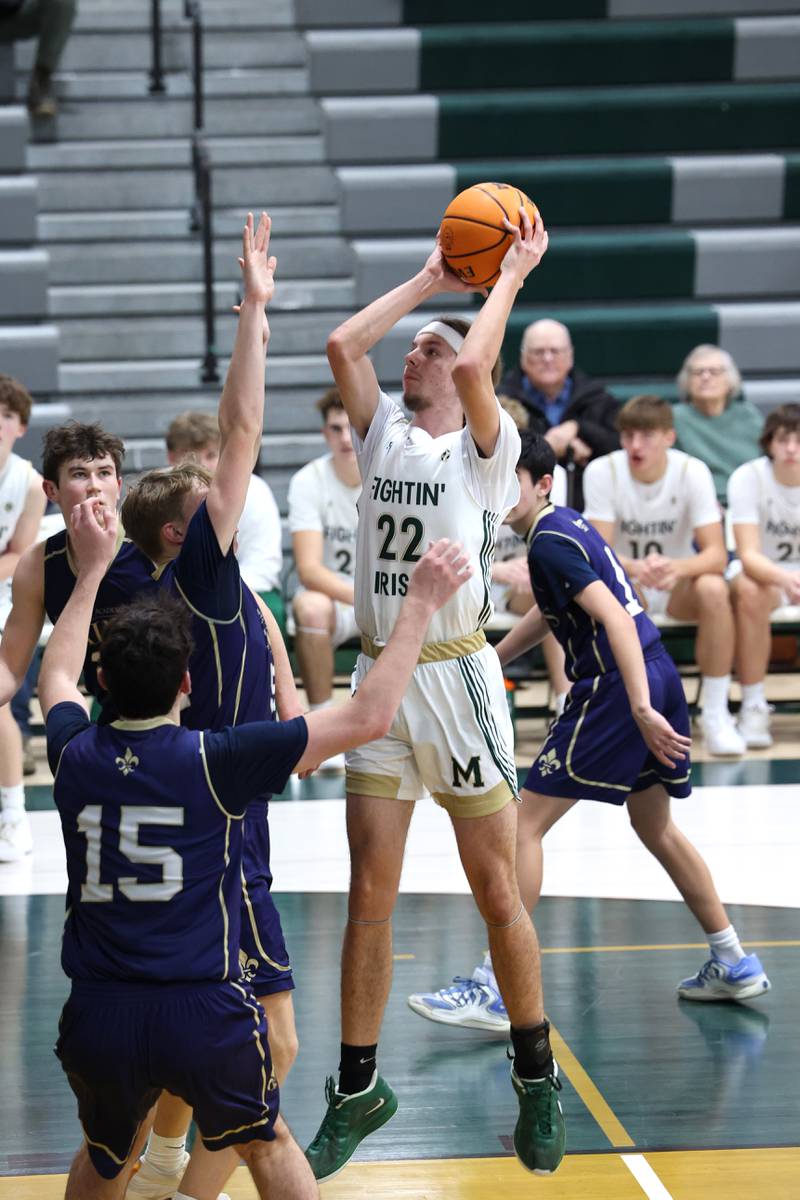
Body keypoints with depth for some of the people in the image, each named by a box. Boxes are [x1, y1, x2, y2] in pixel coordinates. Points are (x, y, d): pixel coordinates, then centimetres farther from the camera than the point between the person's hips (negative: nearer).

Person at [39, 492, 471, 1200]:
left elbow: (56, 676, 28)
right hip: (204, 1014, -2)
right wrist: (421, 605, 2)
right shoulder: (214, 761, -9)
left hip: (98, 1017, 3)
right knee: (266, 1143, 25)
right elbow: (370, 717, -7)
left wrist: (93, 569, 36)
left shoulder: (76, 757, 1)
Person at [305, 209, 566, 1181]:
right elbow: (342, 344, 0)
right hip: (380, 676, 5)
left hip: (456, 677, -4)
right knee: (369, 891, 4)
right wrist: (430, 279, 9)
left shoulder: (484, 448, -1)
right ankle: (357, 1089, 13)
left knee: (496, 893, 2)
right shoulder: (384, 437, 12)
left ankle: (536, 1077, 18)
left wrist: (511, 275, -7)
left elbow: (473, 365, -20)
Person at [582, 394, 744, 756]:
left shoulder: (692, 472, -16)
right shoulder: (601, 472, -15)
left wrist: (677, 568, -45)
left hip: (679, 584, 0)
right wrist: (635, 568, -43)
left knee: (713, 589, -34)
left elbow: (716, 555, -22)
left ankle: (715, 713, -21)